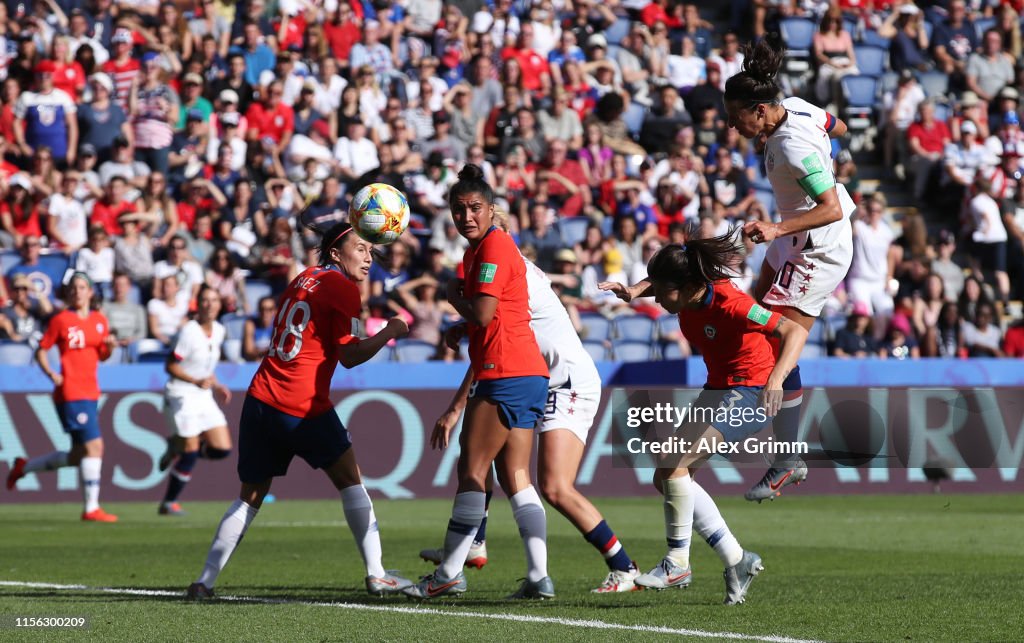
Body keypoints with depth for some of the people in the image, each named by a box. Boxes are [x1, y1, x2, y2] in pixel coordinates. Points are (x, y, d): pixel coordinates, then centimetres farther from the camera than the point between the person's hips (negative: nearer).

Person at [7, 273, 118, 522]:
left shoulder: (100, 320, 11)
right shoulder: (61, 320, -5)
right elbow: (41, 351, 0)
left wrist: (109, 347, -2)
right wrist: (52, 374, -16)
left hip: (90, 393, 7)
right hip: (70, 393, -7)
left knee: (78, 456, 12)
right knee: (94, 446, -13)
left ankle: (24, 466, 30)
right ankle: (91, 508, -7)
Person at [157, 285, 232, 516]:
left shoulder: (219, 331, 7)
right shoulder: (189, 332, -16)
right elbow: (170, 366, -15)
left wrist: (217, 386, 7)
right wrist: (196, 381, -26)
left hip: (204, 397, 7)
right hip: (182, 396, -7)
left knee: (222, 449, -2)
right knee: (190, 452, -9)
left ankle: (178, 448, 21)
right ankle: (168, 503, 6)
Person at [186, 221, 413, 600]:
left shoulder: (303, 278, 16)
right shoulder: (342, 289, -5)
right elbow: (350, 356, -10)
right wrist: (390, 332, 0)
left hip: (260, 399, 6)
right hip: (304, 408, -6)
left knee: (251, 495, 11)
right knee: (349, 479, 7)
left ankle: (206, 580, 5)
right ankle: (375, 575, 3)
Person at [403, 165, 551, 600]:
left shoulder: (493, 246, -11)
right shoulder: (477, 250, 20)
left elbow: (483, 315, -19)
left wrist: (454, 297, 0)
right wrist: (461, 328, 13)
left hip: (505, 376, -10)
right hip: (527, 375, 10)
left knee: (472, 473, -5)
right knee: (515, 478, 7)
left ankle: (448, 575, -2)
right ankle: (539, 577, 2)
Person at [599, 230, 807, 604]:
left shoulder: (729, 304, -28)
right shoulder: (688, 295, -5)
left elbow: (795, 331, -32)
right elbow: (657, 282, 20)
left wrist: (776, 379, -48)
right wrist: (634, 291, -4)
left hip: (749, 395, -9)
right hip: (718, 390, 9)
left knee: (673, 463, -21)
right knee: (665, 478, 4)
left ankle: (677, 563, -9)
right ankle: (736, 561, 8)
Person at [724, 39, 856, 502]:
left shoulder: (792, 147, -31)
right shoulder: (796, 107, -6)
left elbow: (831, 209, -36)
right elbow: (839, 127, 14)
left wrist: (777, 229, -46)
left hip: (817, 252, -11)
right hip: (797, 241, 11)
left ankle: (787, 463, -4)